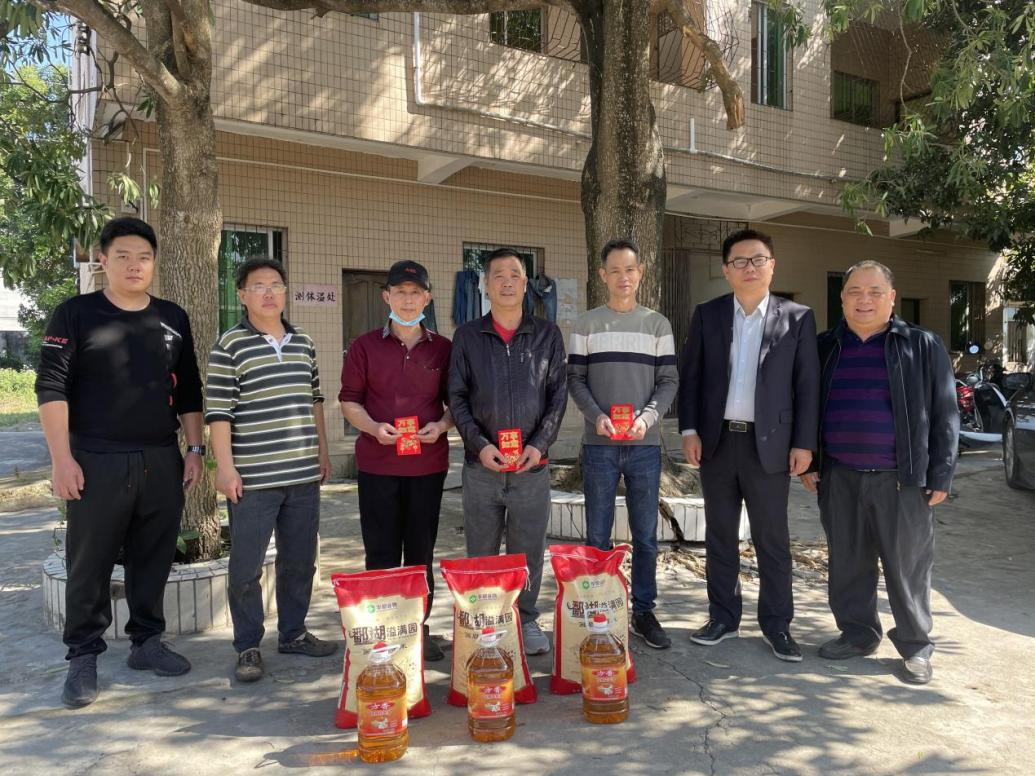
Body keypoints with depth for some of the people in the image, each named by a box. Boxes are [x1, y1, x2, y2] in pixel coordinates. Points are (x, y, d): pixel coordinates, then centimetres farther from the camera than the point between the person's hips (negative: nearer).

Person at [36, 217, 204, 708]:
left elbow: (188, 392, 14)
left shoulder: (173, 319, 10)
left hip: (162, 461, 4)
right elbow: (52, 388, -6)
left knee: (153, 559, 11)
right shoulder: (76, 314, -1)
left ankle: (147, 642, 25)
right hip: (97, 462, -3)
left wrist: (194, 450, 8)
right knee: (90, 565, 4)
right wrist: (62, 458, -12)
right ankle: (83, 657, 16)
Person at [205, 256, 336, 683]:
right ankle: (248, 647, 18)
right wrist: (225, 466, -12)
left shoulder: (304, 343, 11)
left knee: (300, 561, 14)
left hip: (304, 475, 5)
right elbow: (218, 410, -8)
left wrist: (322, 451, 16)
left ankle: (293, 633, 30)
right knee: (246, 567, 3)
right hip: (253, 479, -5)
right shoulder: (230, 345, -5)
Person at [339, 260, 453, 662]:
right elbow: (349, 401, 3)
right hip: (377, 463, -1)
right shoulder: (365, 346, 3)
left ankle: (420, 628, 21)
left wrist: (442, 425, -10)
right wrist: (374, 428, -15)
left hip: (428, 463, 1)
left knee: (421, 550, 10)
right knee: (381, 552, 5)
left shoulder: (443, 349, 7)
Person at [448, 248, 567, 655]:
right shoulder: (467, 336, 6)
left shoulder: (548, 335, 7)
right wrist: (479, 444, -10)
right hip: (482, 466, 0)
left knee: (529, 550, 8)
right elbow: (456, 397, 3)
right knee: (481, 552, 8)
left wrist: (540, 443, -8)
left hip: (532, 465, 0)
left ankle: (526, 619, 25)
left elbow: (558, 395, 4)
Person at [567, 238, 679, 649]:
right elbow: (575, 379, 3)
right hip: (599, 444, -1)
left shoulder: (658, 324, 6)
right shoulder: (586, 325, 4)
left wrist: (647, 417, -13)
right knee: (597, 535, 6)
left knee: (645, 535, 7)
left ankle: (643, 612, 20)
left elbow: (669, 380, 3)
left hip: (645, 444, 1)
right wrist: (596, 416, -14)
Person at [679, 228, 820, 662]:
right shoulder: (707, 315, 6)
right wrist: (689, 430, -3)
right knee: (720, 536, 11)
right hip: (716, 442, 2)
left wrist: (804, 443, -5)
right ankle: (723, 618, 23)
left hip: (769, 444, -2)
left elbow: (807, 385, 0)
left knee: (772, 540, 5)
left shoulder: (797, 318, 1)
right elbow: (690, 376, 6)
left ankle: (777, 625, 18)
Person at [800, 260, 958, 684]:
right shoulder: (824, 347, 9)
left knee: (908, 567, 5)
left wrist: (941, 476, -5)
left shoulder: (922, 346, 0)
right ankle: (857, 633, 27)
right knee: (848, 563, 11)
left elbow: (944, 414, -1)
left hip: (903, 479, -3)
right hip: (840, 478, 3)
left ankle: (915, 647, 20)